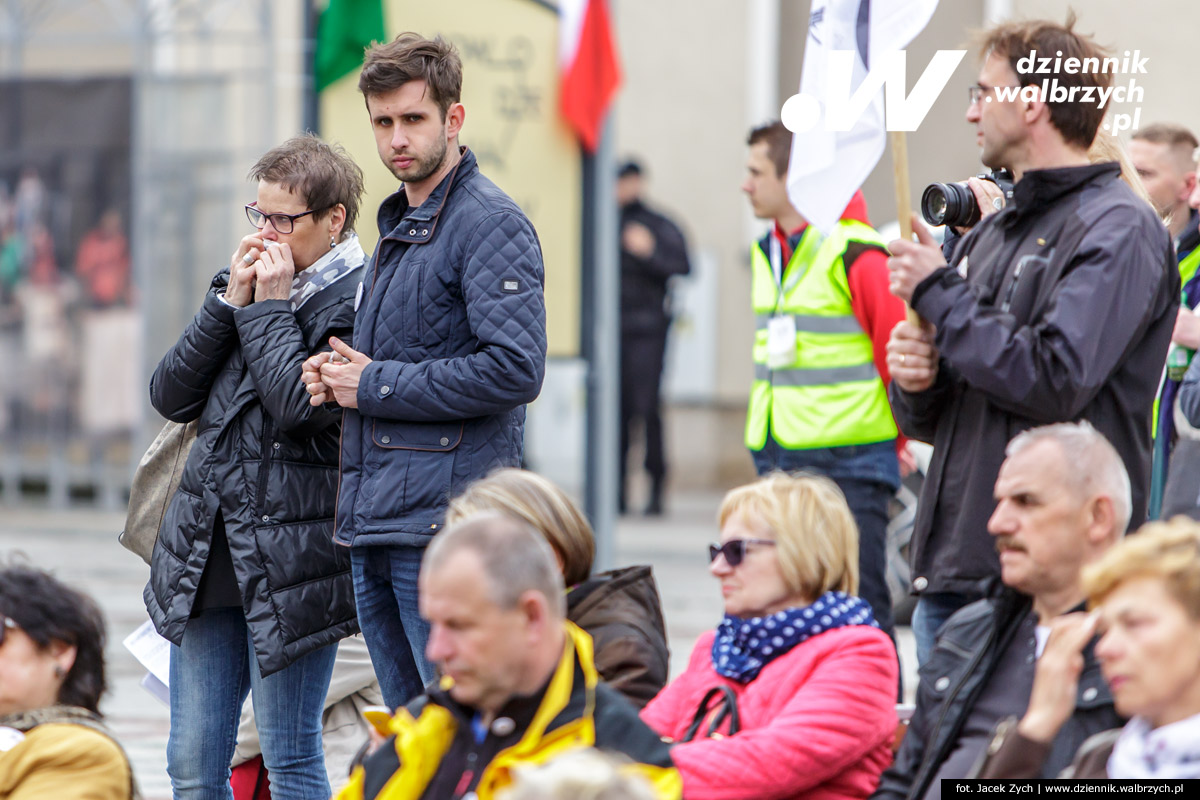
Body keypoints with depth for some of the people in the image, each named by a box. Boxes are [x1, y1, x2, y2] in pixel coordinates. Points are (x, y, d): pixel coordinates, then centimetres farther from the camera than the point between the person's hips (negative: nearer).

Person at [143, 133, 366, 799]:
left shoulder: (361, 302, -8)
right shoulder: (249, 282, 15)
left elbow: (304, 406, -20)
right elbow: (170, 396, 9)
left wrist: (270, 306, -10)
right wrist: (231, 302, -1)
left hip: (290, 557, -7)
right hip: (206, 556, 7)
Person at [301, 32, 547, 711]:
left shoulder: (491, 224, -10)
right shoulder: (398, 227, 20)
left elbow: (516, 369, -20)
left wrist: (376, 387, -14)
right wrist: (339, 376, 8)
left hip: (445, 522, -10)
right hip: (375, 524, 10)